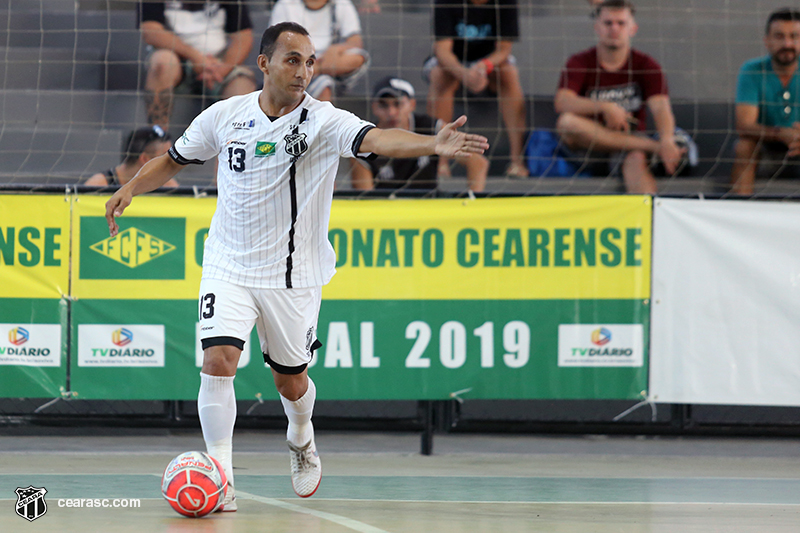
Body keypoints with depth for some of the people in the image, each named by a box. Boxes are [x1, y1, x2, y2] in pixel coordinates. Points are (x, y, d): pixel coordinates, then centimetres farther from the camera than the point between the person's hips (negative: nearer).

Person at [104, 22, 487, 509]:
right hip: (229, 267, 1)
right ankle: (220, 478, -10)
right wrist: (130, 189, -2)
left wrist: (435, 145, -50)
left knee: (291, 380, 13)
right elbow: (174, 160, 13)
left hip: (294, 277, -1)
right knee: (218, 361, -18)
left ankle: (302, 440, 48)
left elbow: (377, 139, -32)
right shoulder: (225, 116, -4)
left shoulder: (325, 121, -14)